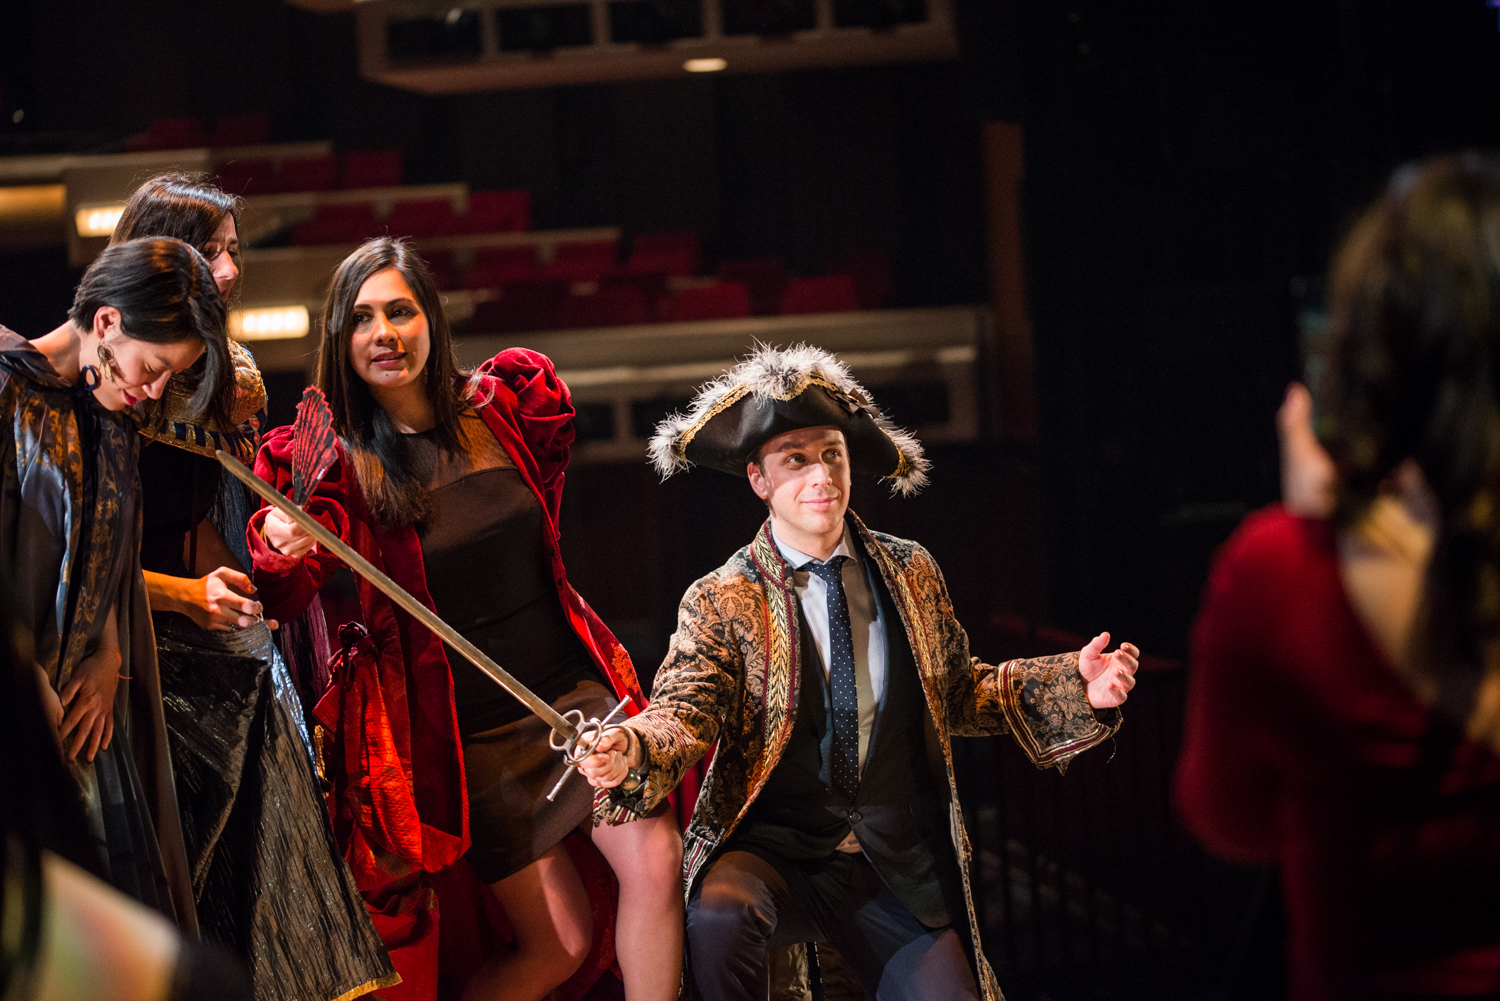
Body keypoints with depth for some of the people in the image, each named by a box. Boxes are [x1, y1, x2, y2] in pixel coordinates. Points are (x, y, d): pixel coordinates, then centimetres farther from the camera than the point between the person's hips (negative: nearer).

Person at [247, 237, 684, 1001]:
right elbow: (281, 595, -23)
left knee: (656, 863, -18)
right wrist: (279, 543, -43)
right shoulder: (337, 460, -9)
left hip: (572, 688, 3)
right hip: (465, 731, -3)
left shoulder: (506, 406, -1)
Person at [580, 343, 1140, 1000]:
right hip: (773, 853, -3)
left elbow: (958, 693, 15)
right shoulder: (720, 601, -3)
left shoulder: (910, 571, 8)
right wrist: (632, 752, -36)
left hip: (903, 871, 3)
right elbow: (685, 710, -13)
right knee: (720, 914, -34)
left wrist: (1076, 688, 1)